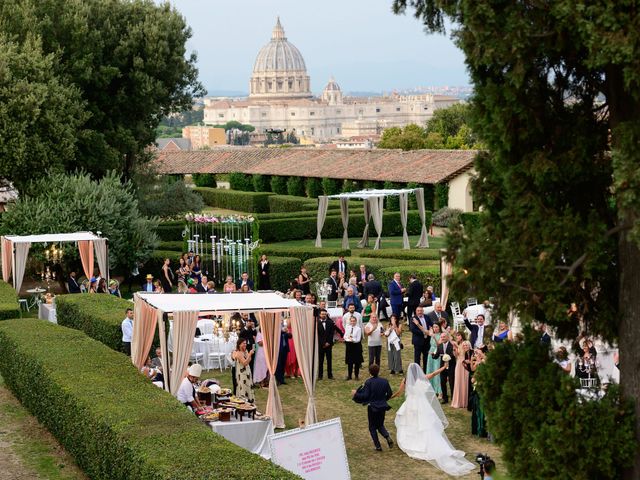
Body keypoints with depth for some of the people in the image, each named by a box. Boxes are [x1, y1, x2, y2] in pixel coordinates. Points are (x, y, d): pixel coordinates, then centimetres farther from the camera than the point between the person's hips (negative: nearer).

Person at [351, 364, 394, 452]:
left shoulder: (369, 382, -16)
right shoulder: (385, 381, -3)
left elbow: (365, 395, -19)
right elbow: (390, 394, 3)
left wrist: (355, 394, -4)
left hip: (372, 407, -4)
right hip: (382, 407, 4)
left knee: (372, 427, 11)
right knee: (380, 425, 20)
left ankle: (378, 446, 8)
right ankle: (388, 437, -6)